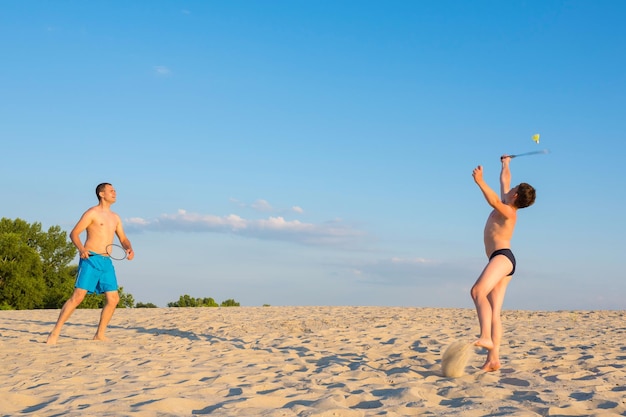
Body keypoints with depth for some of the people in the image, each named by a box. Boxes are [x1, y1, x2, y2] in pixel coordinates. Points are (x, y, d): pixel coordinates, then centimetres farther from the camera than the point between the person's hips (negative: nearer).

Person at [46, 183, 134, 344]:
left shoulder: (115, 218, 18)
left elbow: (123, 239, 22)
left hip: (106, 262, 7)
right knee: (78, 296, -14)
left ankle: (99, 334, 14)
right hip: (90, 259, -7)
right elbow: (74, 233, -7)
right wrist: (81, 248, -26)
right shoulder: (92, 213, -2)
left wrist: (129, 249, -1)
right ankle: (55, 333, -9)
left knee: (113, 299, 2)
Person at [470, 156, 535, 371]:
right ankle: (493, 359, -10)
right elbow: (504, 179, 37)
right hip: (500, 260, 10)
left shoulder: (508, 211, -6)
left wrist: (480, 181, -39)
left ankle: (486, 337, -48)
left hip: (503, 257, -10)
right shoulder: (505, 206, 20)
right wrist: (506, 164, 52)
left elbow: (494, 201, -31)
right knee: (494, 312, -2)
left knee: (478, 291, -34)